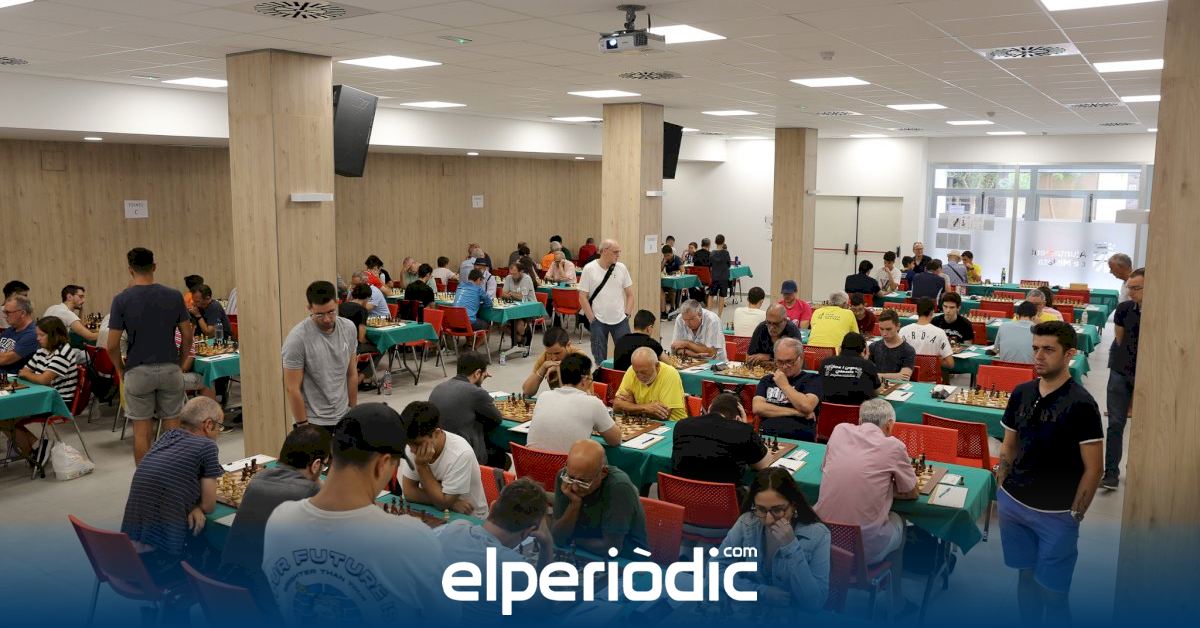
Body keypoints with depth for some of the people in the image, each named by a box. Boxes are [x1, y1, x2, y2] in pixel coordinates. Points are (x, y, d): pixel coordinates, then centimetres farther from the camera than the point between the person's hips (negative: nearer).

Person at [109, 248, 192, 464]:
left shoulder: (122, 299, -8)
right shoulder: (174, 296, -3)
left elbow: (113, 345, -7)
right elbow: (187, 336, -1)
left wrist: (121, 369, 9)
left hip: (138, 371, -1)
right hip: (170, 369, 2)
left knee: (141, 431, 6)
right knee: (172, 427, 9)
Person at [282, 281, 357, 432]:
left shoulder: (349, 328, -1)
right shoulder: (297, 338, -18)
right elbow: (293, 388, -13)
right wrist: (302, 425, -11)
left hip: (343, 418, 5)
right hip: (313, 423, -5)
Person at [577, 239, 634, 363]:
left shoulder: (622, 268, 4)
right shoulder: (589, 269, -5)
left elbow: (630, 294, 10)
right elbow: (583, 297, -4)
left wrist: (627, 314, 0)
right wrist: (592, 319, -8)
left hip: (620, 320, 2)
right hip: (598, 321, -2)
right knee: (600, 359, 5)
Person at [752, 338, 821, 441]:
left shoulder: (812, 379, 14)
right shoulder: (767, 380, 23)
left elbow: (806, 407, -5)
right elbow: (757, 408, 5)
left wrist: (784, 385, 6)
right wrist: (795, 412, 0)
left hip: (799, 441, -2)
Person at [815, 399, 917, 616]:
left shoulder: (840, 430, 3)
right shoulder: (893, 446, -7)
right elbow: (912, 493, 7)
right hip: (866, 548, -4)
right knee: (898, 522, 30)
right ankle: (895, 599, 43)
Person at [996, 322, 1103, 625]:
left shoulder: (1081, 403, -14)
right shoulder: (1021, 393, 2)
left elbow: (1093, 468, -11)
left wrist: (1074, 517, -10)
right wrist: (1000, 494, 8)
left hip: (1056, 514, -5)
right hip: (1013, 504, 5)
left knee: (1052, 591, 2)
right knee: (1025, 575, 17)